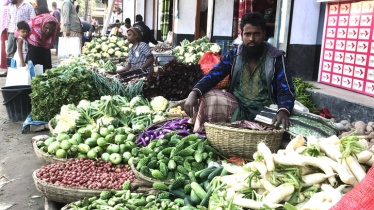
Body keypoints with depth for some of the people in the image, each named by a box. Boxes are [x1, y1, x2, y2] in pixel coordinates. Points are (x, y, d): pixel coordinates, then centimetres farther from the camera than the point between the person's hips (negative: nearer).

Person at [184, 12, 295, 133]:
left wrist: (283, 111, -29)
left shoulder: (276, 59, 0)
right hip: (237, 108, 1)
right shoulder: (233, 56, 7)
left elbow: (286, 90, -6)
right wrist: (194, 93, -25)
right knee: (209, 97, -22)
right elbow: (213, 76, -4)